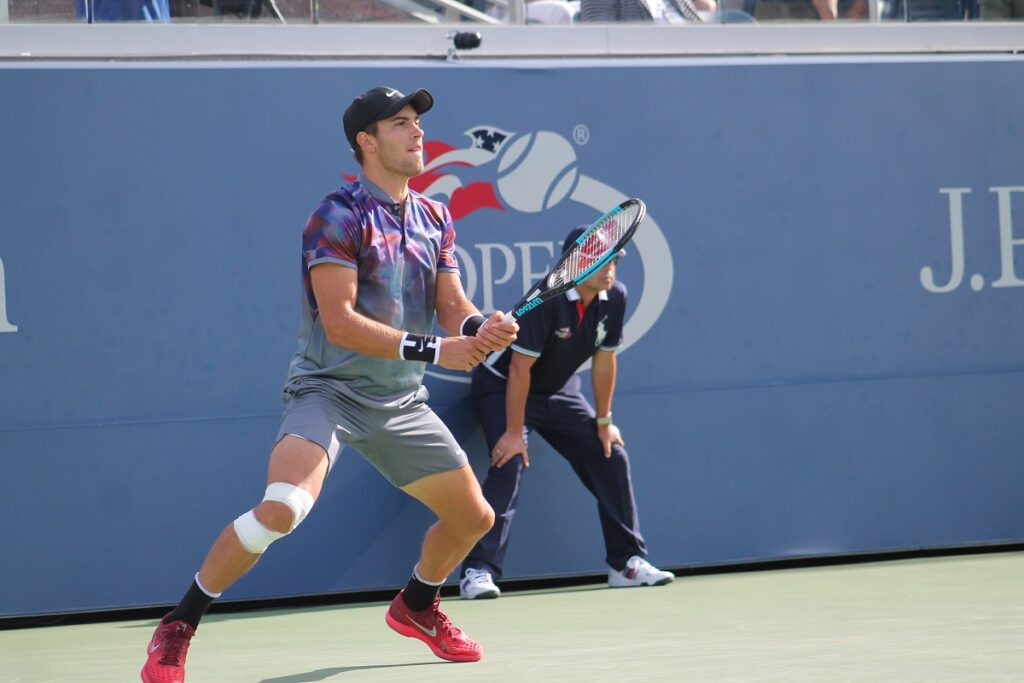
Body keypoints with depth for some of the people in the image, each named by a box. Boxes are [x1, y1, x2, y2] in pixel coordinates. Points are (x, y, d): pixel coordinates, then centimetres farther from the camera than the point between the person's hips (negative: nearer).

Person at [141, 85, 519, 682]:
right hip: (329, 391, -7)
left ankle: (417, 606, 44)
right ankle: (176, 632, -16)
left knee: (473, 517, 13)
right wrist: (432, 349, -25)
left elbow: (452, 305, 7)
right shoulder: (339, 217, -13)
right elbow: (339, 321, -21)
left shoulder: (435, 218, 9)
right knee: (283, 507, -30)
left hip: (401, 403, 7)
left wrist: (480, 327, -17)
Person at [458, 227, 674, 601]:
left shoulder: (614, 297, -11)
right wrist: (514, 432, -27)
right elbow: (520, 367, -28)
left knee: (612, 457, 2)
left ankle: (627, 563, 13)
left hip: (558, 391, 7)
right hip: (503, 386, -7)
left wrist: (603, 422, 6)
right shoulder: (547, 298, -31)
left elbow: (604, 360, 1)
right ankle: (478, 572, -25)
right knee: (509, 463, -25)